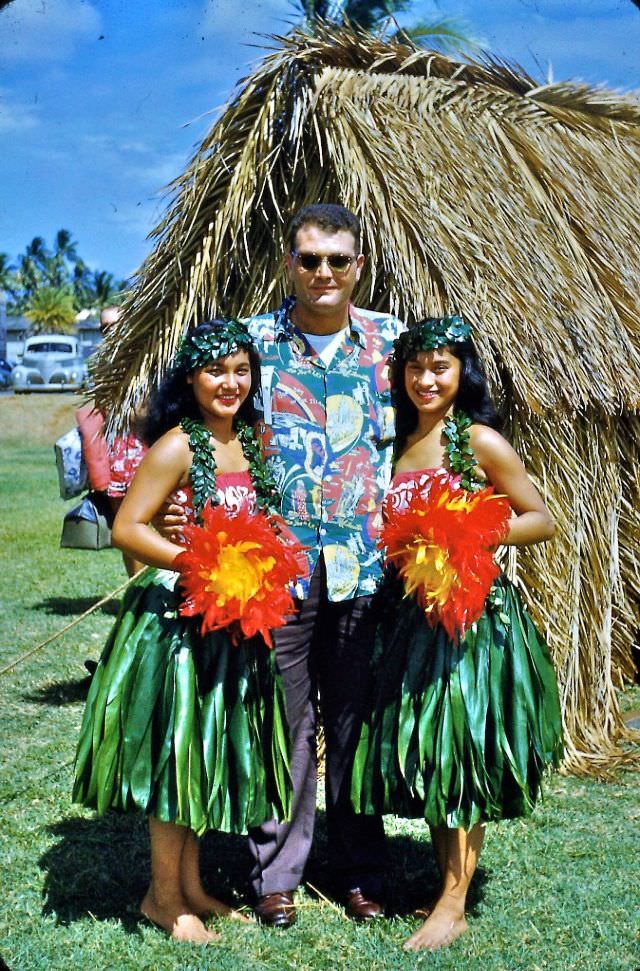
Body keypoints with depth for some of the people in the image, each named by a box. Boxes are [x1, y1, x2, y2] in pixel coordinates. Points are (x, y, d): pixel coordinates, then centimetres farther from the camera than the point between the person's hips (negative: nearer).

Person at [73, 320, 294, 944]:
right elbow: (127, 528, -17)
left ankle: (190, 885, 29)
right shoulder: (179, 447, -14)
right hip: (178, 616, -7)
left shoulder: (250, 445, 8)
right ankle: (163, 896, 16)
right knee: (179, 747, 0)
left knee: (213, 752, 15)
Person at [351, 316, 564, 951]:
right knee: (421, 752, 10)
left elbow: (540, 520, -5)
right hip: (410, 612, 6)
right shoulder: (395, 445, 11)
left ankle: (454, 906, 4)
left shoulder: (479, 441, -7)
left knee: (460, 750, -2)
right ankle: (445, 886, 22)